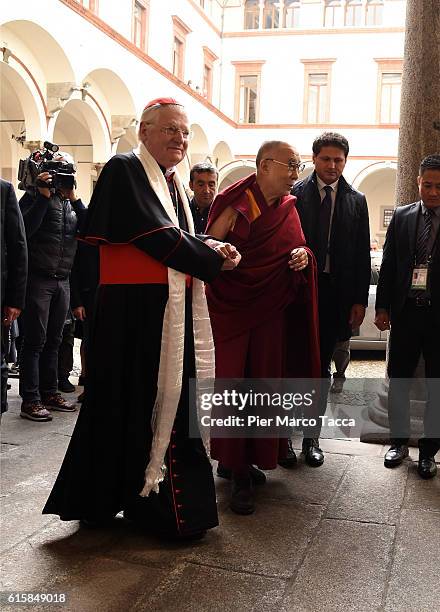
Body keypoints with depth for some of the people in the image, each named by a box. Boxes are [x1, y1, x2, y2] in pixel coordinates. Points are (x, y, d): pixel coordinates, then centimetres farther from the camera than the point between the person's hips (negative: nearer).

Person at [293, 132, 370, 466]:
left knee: (322, 366, 9)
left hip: (335, 293, 2)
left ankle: (312, 437, 20)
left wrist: (360, 299, 1)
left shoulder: (356, 201, 8)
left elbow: (362, 253, 7)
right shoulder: (295, 194, 0)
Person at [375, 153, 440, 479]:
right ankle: (399, 442, 27)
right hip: (405, 312, 3)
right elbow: (388, 263, 6)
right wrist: (382, 306, 2)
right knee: (398, 379, 11)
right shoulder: (402, 216, 5)